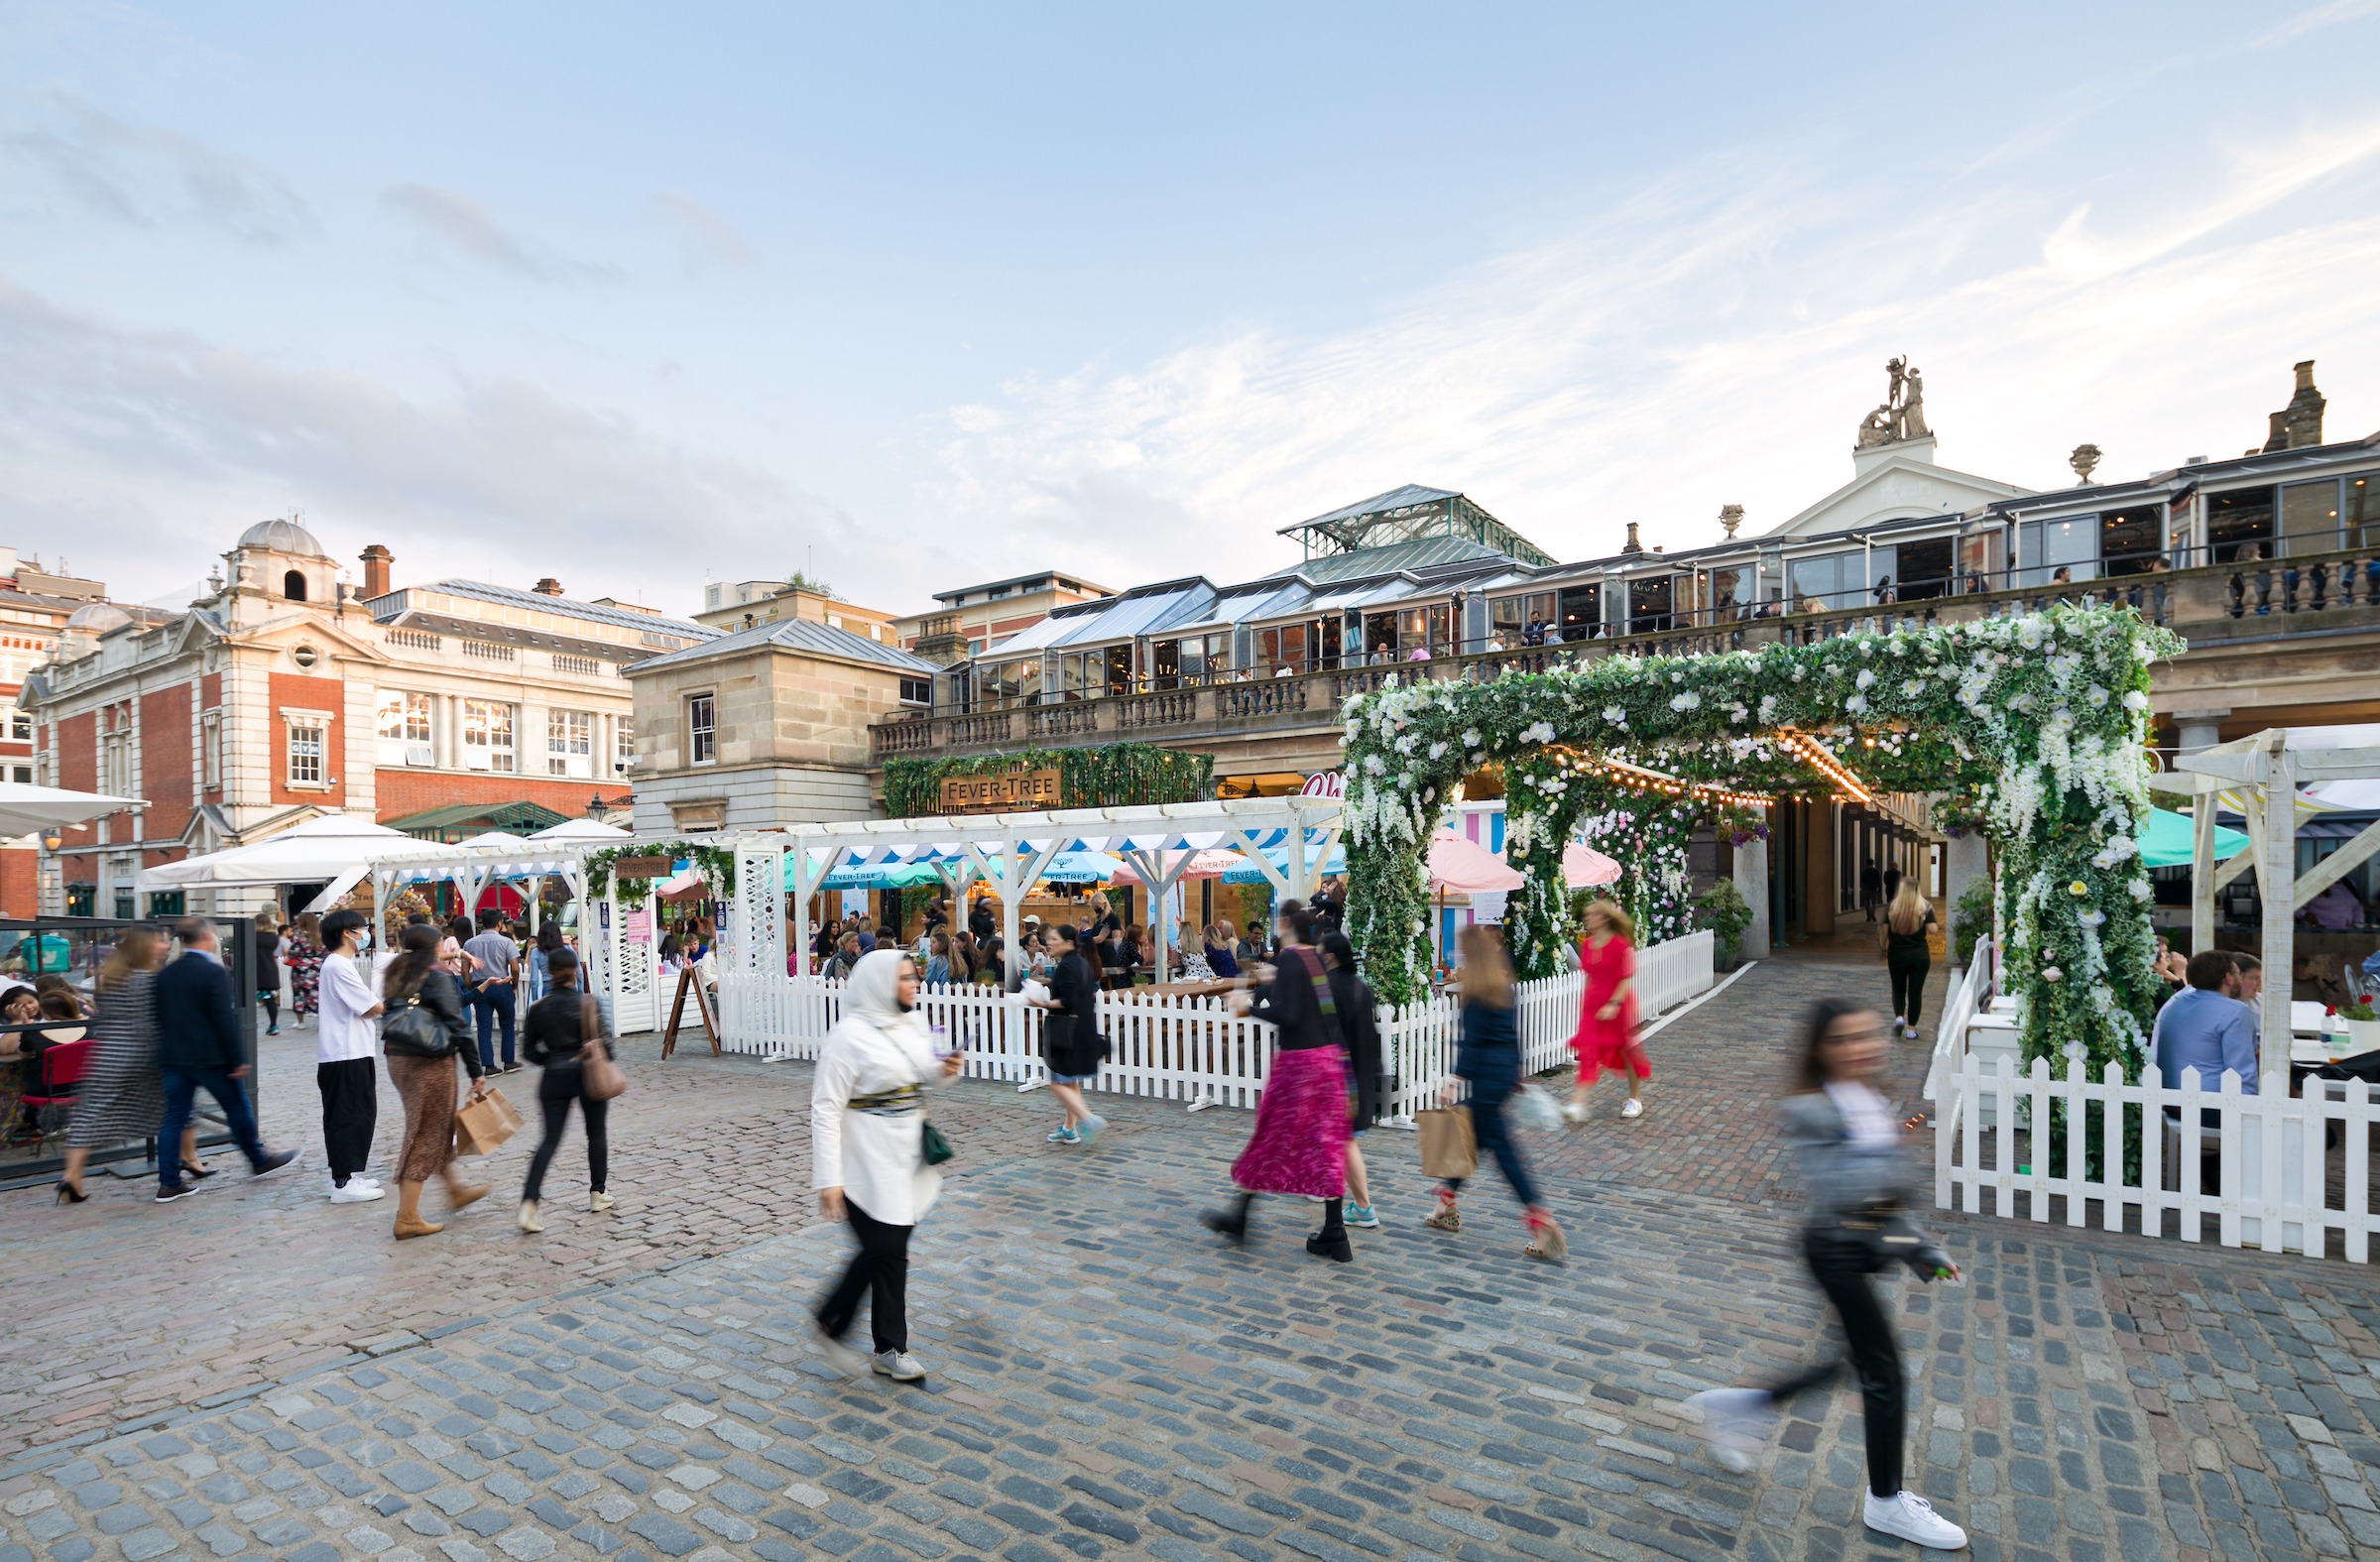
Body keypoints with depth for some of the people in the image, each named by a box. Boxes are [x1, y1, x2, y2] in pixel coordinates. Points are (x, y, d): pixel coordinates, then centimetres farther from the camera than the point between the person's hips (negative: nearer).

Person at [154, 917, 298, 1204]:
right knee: (237, 1107, 7)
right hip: (210, 1058, -6)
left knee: (174, 1116, 9)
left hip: (172, 1058, 7)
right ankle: (259, 1161, 20)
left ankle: (168, 1182, 9)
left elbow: (159, 1018, 13)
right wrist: (238, 1059, -11)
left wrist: (165, 1056, 22)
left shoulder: (165, 974, 7)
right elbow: (225, 1020, -16)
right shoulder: (214, 972, -15)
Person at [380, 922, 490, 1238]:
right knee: (426, 1136, 1)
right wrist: (476, 1071, -11)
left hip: (397, 1060, 8)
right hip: (431, 1062, -8)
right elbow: (457, 1026, -15)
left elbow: (388, 1019, 12)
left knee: (436, 1129, 20)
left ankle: (456, 1190, 35)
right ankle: (407, 1218, 5)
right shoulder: (437, 976, -14)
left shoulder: (395, 976, 9)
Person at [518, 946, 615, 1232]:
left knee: (550, 1139, 5)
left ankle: (529, 1202, -9)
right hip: (587, 1075, -2)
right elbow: (604, 1040, -10)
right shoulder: (588, 1003, -10)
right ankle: (597, 1194, 23)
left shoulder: (538, 1008, -1)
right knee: (597, 1134, 14)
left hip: (554, 1078, 2)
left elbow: (528, 1049, 4)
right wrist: (602, 1064, 9)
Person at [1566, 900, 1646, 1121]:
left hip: (1618, 1005, -5)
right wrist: (1584, 1002, 15)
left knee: (1626, 1050, 11)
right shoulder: (1586, 944, 5)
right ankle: (1578, 1105, -12)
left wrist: (1614, 1004, -23)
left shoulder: (1620, 944, -13)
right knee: (1587, 1052, -5)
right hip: (1592, 1004, 5)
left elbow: (1626, 980, -14)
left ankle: (1635, 1099, 31)